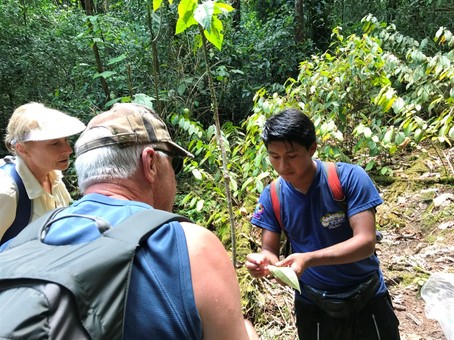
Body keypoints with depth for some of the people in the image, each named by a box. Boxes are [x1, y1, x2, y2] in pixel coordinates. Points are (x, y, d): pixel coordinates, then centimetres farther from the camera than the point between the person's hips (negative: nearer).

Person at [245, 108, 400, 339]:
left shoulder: (349, 177, -20)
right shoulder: (271, 196, -10)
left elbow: (366, 242, -25)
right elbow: (270, 251, -7)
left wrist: (308, 259, -38)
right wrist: (262, 261, -32)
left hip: (367, 301, -2)